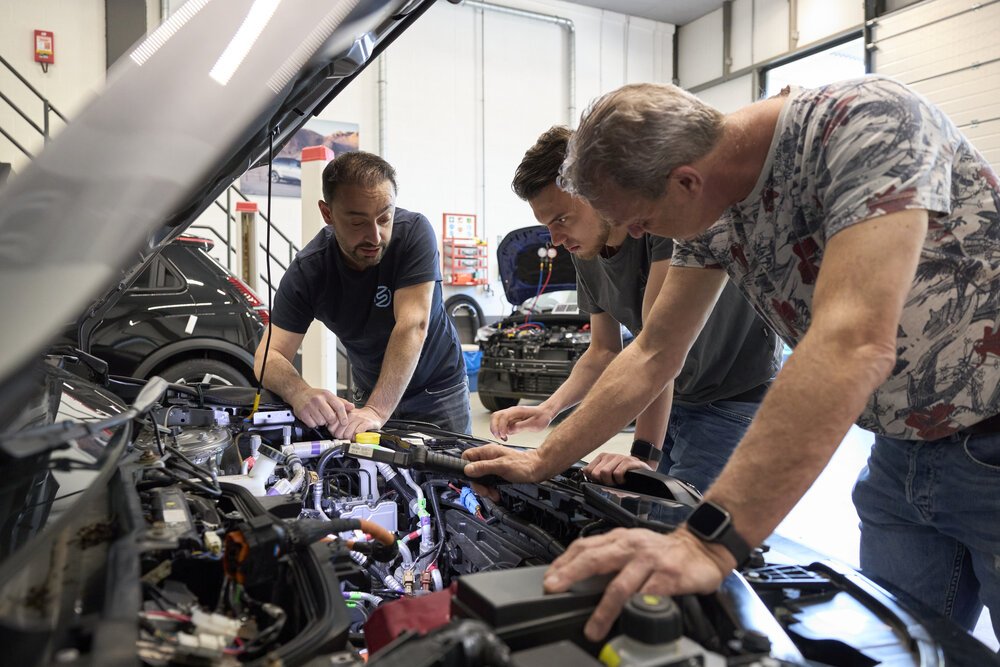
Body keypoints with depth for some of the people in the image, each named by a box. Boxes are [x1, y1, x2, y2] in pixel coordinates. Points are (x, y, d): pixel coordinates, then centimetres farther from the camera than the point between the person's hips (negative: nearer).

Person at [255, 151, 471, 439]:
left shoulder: (414, 233, -26)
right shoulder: (307, 271, -19)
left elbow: (413, 325, -34)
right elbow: (270, 353, -22)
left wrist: (377, 410, -43)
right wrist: (300, 393, -46)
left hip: (439, 389, -1)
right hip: (370, 391, 2)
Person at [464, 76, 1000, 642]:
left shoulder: (869, 122, -27)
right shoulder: (710, 214, -5)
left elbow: (854, 345, -38)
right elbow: (654, 356, 2)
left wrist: (710, 542, -43)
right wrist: (542, 461, 3)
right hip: (903, 455, 5)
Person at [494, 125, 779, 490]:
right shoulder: (586, 253, -1)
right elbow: (604, 352, 6)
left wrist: (645, 453, -32)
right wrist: (548, 409, -9)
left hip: (737, 397, -6)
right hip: (676, 400, 7)